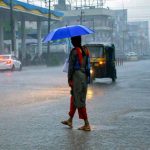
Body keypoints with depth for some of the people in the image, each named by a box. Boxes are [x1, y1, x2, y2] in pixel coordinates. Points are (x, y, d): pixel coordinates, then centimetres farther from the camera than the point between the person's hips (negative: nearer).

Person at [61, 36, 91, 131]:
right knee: (74, 98, 19)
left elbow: (71, 67, -12)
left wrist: (69, 79, -7)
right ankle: (70, 120, 29)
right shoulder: (86, 50, 9)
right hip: (85, 76, 8)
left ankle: (87, 124, -3)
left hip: (77, 76, -8)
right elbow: (88, 64, 12)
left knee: (79, 101, -2)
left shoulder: (74, 51, -13)